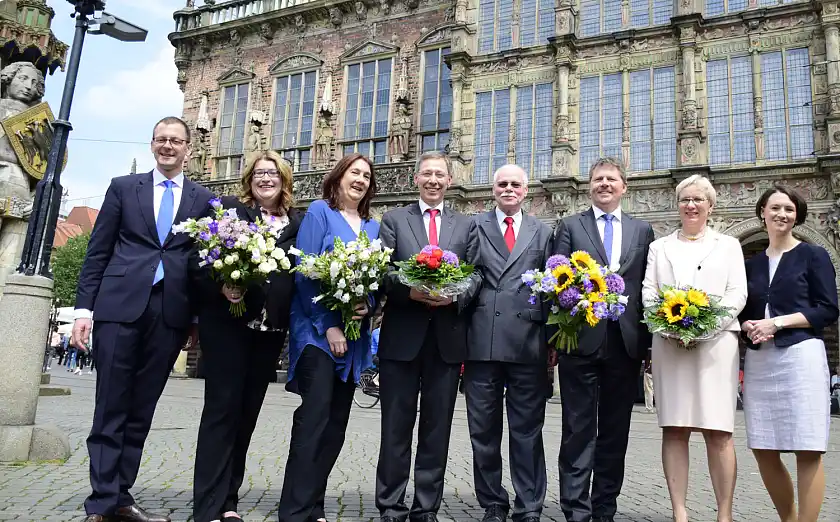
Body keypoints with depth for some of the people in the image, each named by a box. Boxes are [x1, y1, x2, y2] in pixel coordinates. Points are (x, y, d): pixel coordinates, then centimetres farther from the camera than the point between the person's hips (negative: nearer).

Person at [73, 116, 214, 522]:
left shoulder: (202, 199, 12)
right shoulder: (123, 187, 11)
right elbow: (98, 252, 7)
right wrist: (84, 307, 0)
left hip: (171, 312, 1)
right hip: (119, 306, -1)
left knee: (141, 410, 7)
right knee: (111, 407, 1)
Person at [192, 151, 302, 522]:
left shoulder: (299, 222, 12)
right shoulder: (228, 208, 3)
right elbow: (201, 257, -2)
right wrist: (221, 286, -19)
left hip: (271, 328, 4)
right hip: (227, 320, -4)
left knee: (247, 412, 9)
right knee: (222, 408, -3)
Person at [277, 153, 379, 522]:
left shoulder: (373, 227, 16)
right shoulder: (319, 211, 0)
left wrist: (369, 305, -9)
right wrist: (328, 324, -15)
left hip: (354, 335, 6)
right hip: (318, 329, -5)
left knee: (337, 422, 6)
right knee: (314, 416, -12)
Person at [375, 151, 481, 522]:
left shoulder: (466, 226, 14)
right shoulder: (393, 219, 8)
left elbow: (476, 275, 5)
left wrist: (456, 295, -14)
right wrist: (409, 291, -18)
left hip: (447, 337, 2)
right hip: (402, 335, -2)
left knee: (437, 428, 8)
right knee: (396, 427, 5)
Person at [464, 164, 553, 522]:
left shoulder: (543, 232, 14)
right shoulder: (474, 226, 10)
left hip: (528, 341, 0)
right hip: (483, 341, 0)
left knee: (527, 430, 6)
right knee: (484, 429, 8)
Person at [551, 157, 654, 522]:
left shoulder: (642, 230, 13)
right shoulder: (570, 226, 7)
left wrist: (648, 341, 3)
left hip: (626, 342, 3)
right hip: (581, 340, -2)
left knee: (615, 431, 10)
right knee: (579, 430, 2)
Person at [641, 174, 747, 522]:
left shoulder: (728, 245, 16)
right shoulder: (659, 247, 19)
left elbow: (738, 293, 5)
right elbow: (648, 292, 9)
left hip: (716, 341, -1)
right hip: (669, 343, 1)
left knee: (718, 432, -5)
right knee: (674, 429, -1)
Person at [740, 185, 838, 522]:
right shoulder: (752, 264, 15)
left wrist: (777, 322, -12)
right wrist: (748, 326, -4)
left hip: (800, 356, -4)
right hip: (759, 361, 4)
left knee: (807, 450, -5)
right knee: (763, 450, 5)